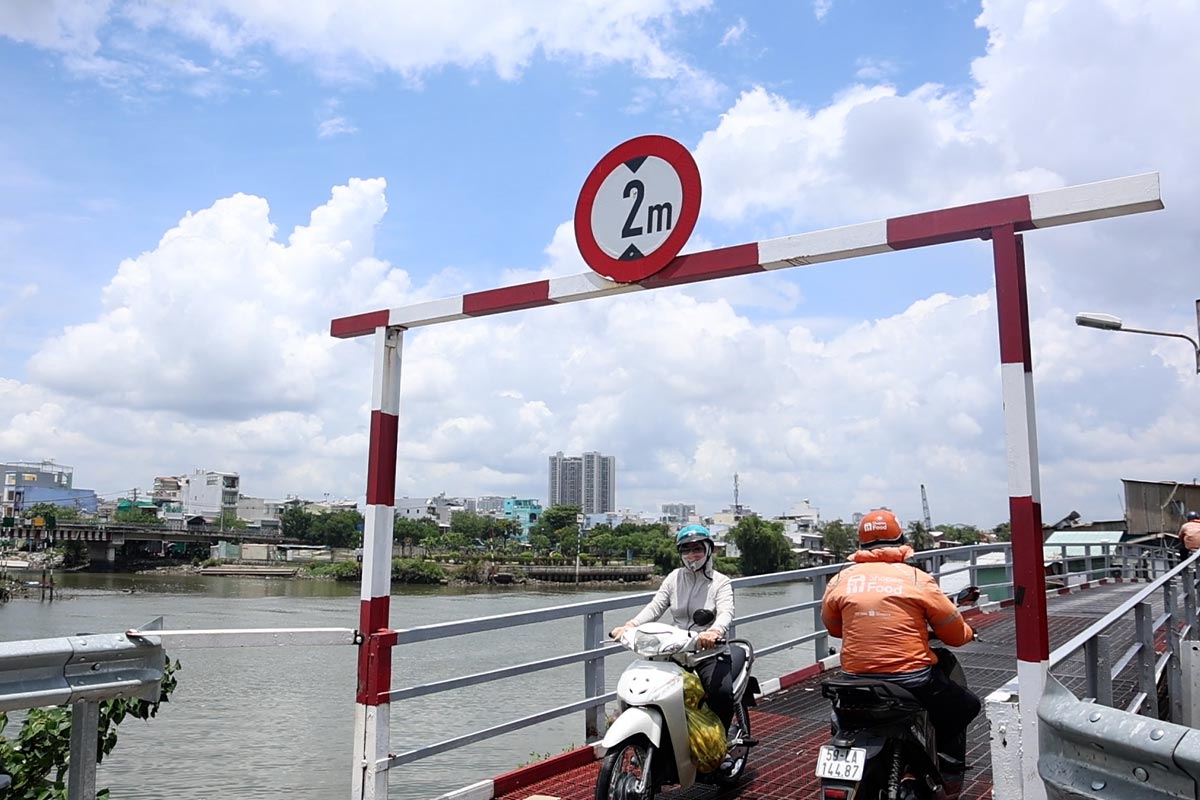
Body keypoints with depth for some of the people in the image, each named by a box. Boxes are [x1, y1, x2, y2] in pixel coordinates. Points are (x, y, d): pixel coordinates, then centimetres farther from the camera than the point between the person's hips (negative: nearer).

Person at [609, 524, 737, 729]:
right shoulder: (674, 578, 11)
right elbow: (655, 606, 0)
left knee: (722, 692, -29)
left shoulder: (720, 582, 1)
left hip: (710, 652, -3)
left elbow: (726, 613, -17)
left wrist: (715, 631, -41)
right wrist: (630, 625, -19)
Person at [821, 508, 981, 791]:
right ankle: (949, 772, 15)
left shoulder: (839, 581, 2)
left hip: (856, 678, 3)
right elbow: (956, 634, 2)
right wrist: (967, 631, 25)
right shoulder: (918, 579, -4)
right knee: (966, 705, 24)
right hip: (912, 679, -2)